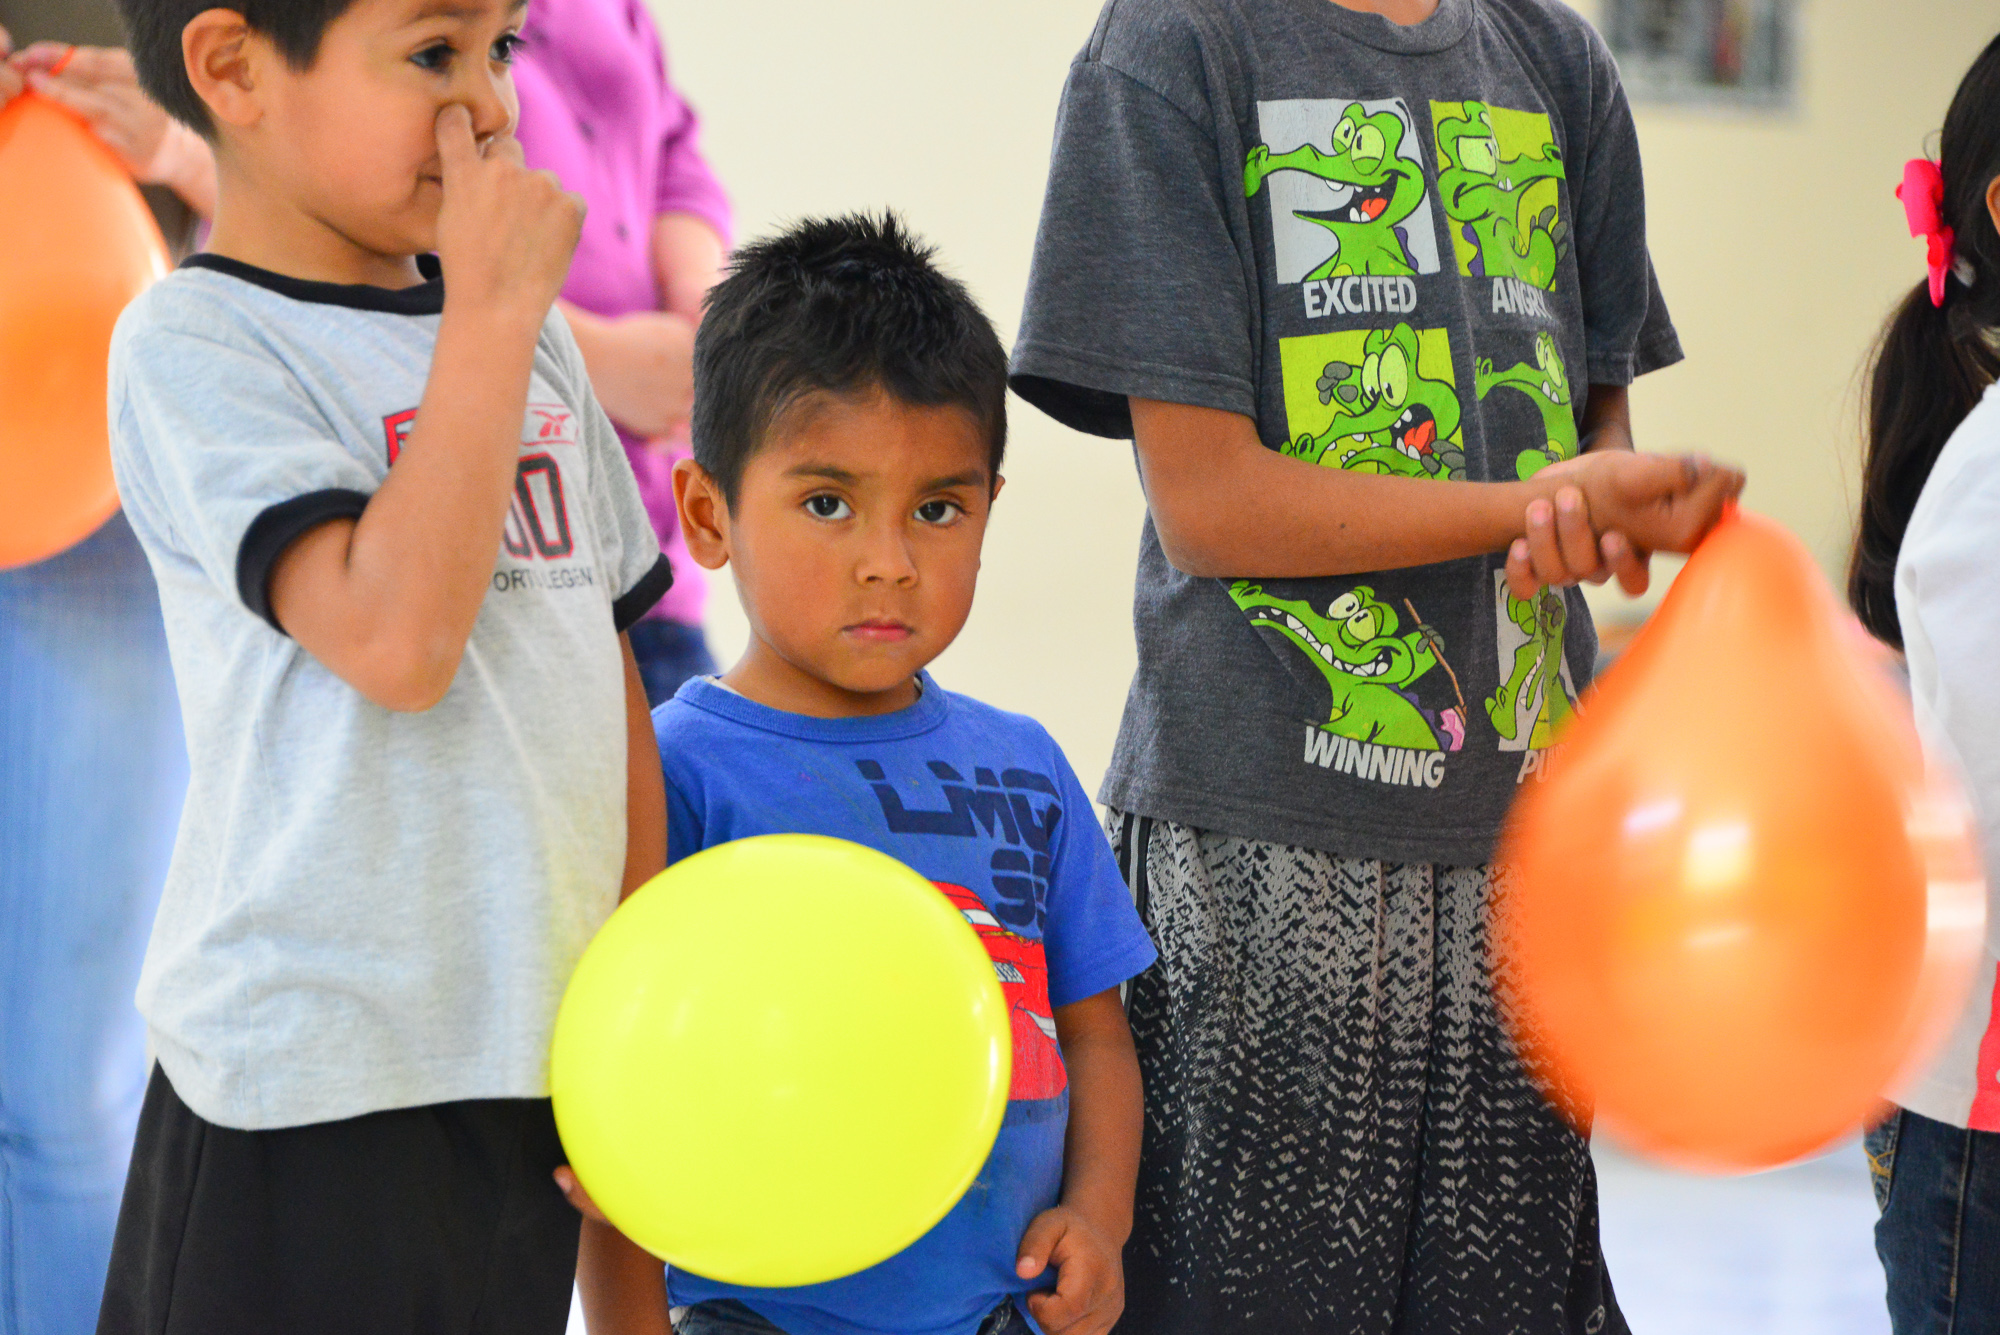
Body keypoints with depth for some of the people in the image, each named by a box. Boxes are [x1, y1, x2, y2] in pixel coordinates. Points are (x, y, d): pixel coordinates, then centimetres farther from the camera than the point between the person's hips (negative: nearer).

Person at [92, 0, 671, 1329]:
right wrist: (491, 310, -17)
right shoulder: (193, 344, -9)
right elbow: (396, 640, -23)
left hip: (535, 1070, 6)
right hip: (319, 1088, -6)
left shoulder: (531, 340, 12)